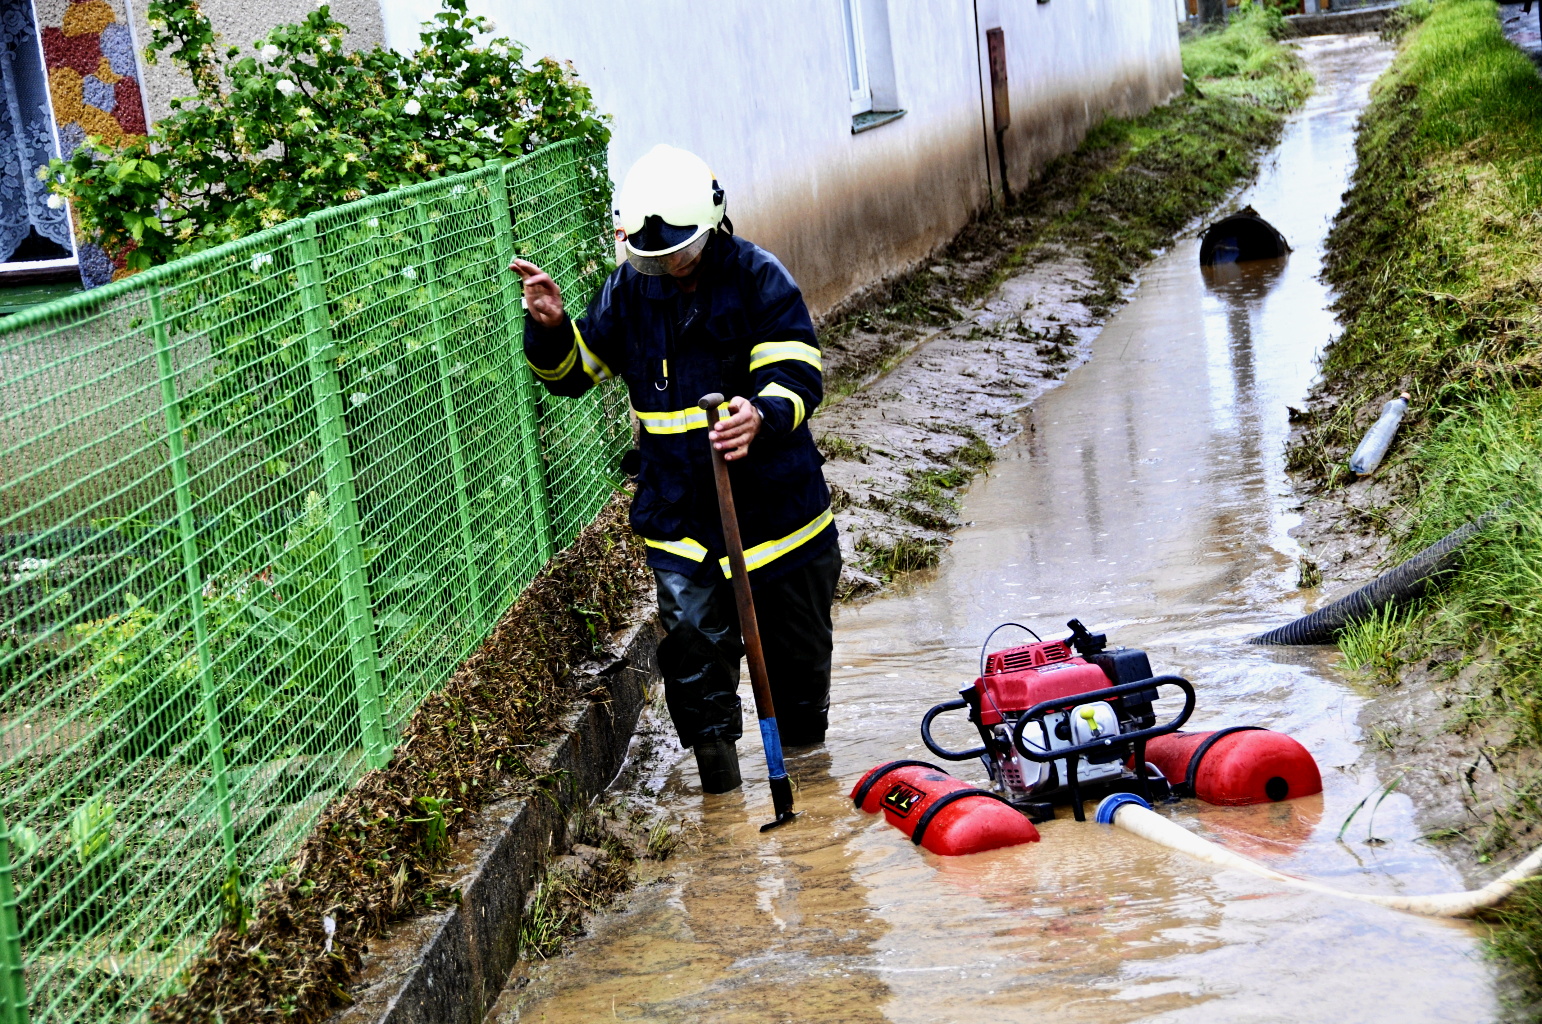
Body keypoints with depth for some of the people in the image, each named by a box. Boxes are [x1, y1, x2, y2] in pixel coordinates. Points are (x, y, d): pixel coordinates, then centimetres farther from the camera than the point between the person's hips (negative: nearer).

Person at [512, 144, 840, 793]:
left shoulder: (758, 278, -11)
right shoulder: (629, 289, 1)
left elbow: (797, 374, -18)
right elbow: (574, 371, 12)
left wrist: (763, 415, -40)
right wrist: (550, 330, -10)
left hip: (773, 499, -1)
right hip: (678, 513, 1)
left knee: (797, 647, 14)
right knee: (693, 640, -10)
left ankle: (806, 758, 37)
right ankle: (715, 761, 8)